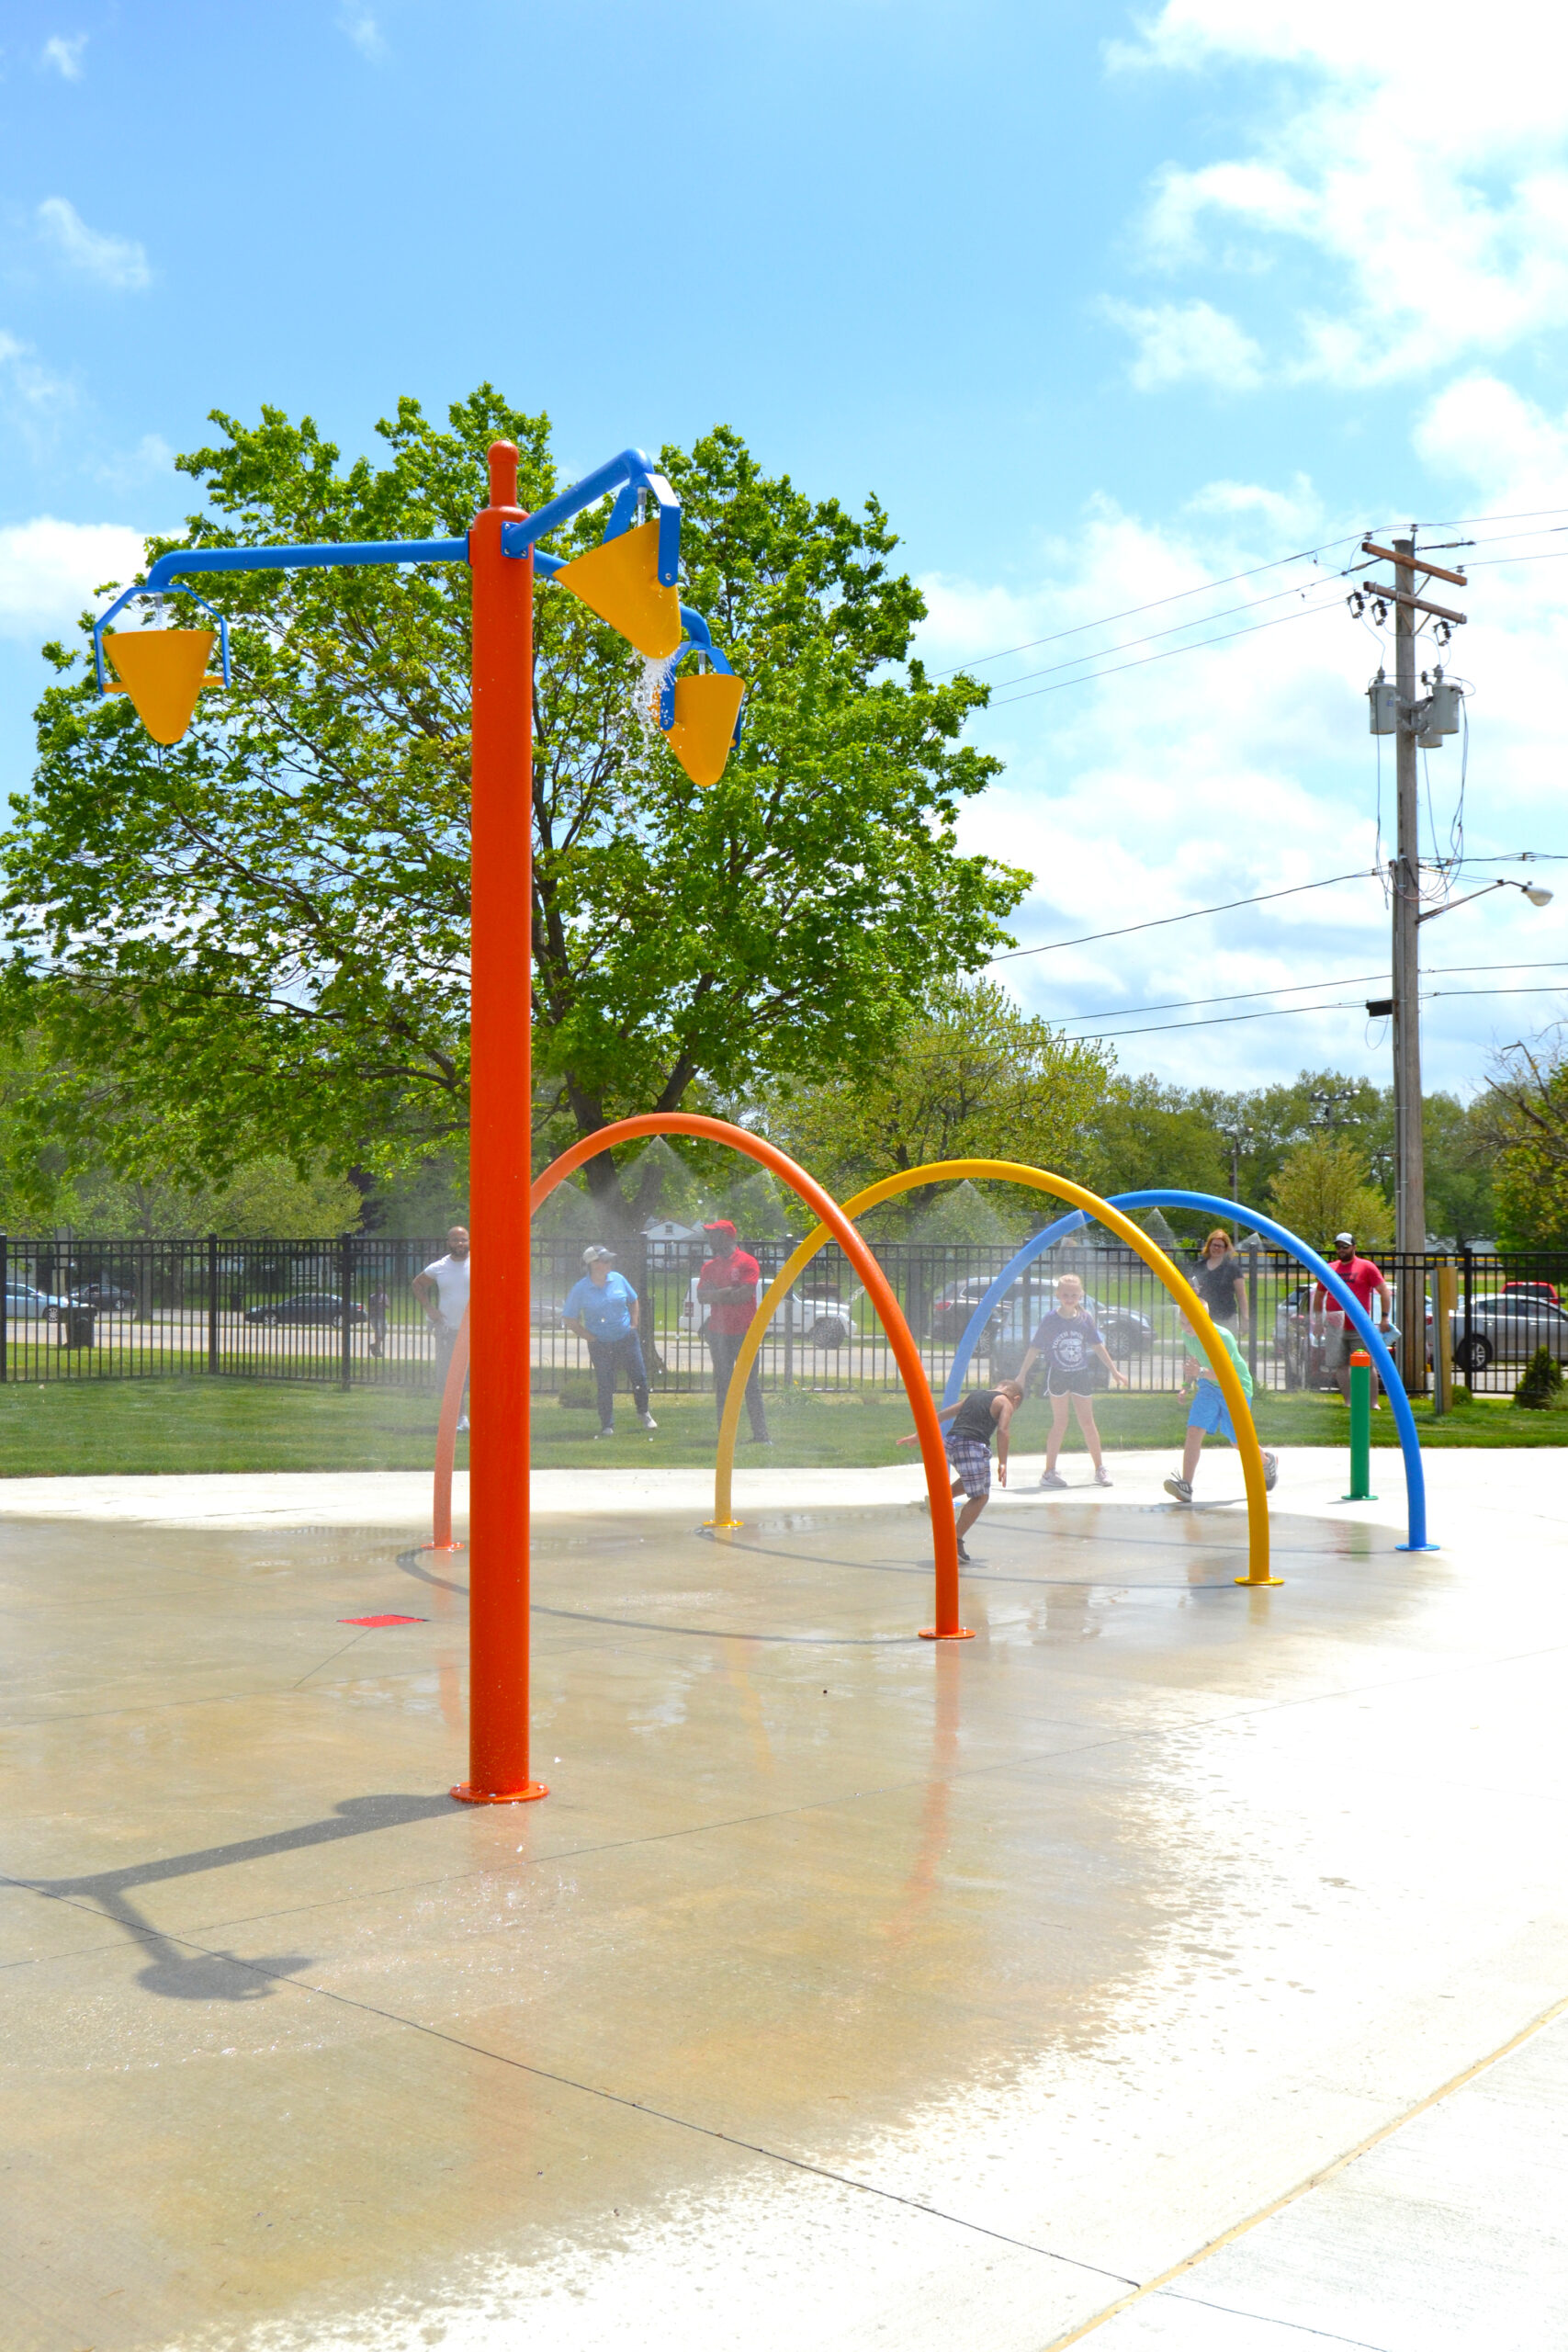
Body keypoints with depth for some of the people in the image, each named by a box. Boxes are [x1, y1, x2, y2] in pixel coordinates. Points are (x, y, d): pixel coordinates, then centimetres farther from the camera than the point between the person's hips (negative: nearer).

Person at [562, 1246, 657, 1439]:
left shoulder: (618, 1279, 0)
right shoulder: (580, 1289, -9)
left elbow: (634, 1302, 16)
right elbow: (570, 1321, -4)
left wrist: (634, 1326, 7)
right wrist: (590, 1337, -8)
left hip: (627, 1339, 3)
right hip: (600, 1344, -3)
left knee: (639, 1377, 7)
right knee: (605, 1385, -1)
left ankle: (643, 1413, 32)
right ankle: (607, 1425, 14)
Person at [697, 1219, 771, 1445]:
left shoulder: (747, 1262, -3)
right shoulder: (710, 1266, 14)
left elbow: (745, 1294, -14)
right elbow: (702, 1297, 4)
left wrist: (716, 1295, -5)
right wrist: (728, 1291, -10)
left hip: (744, 1332, -5)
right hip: (718, 1332, 5)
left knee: (750, 1383, -4)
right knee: (722, 1383, 5)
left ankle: (761, 1434, -3)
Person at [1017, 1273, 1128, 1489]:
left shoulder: (1086, 1318, -2)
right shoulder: (1049, 1320, -9)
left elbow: (1098, 1346, 8)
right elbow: (1034, 1349, -4)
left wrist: (1114, 1372, 12)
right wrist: (1022, 1376, -3)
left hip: (1081, 1375, 3)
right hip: (1057, 1375, -3)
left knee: (1087, 1422, 8)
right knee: (1060, 1424, -2)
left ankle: (1100, 1468, 18)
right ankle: (1049, 1471, 6)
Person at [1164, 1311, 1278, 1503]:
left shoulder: (1223, 1338, -28)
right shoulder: (1187, 1335, -8)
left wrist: (1202, 1372, -50)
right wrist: (1189, 1383, 8)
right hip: (1208, 1388, 5)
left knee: (1238, 1441, 8)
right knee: (1194, 1431, -17)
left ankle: (1267, 1462, 41)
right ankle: (1185, 1486, -21)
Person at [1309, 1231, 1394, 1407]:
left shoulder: (1367, 1267, 2)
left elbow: (1385, 1292, 0)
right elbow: (1318, 1296, 21)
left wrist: (1385, 1317, -9)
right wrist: (1318, 1321, 13)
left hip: (1360, 1328, -3)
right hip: (1335, 1328, 4)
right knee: (1338, 1365, 2)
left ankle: (1373, 1403, 4)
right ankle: (1349, 1401, 12)